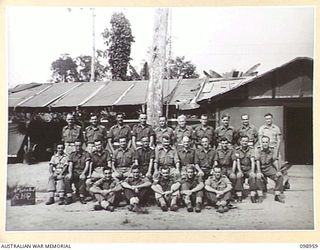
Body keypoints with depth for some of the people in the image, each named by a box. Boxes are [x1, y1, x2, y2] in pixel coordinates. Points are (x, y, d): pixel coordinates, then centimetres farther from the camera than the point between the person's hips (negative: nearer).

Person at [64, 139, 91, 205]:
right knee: (67, 177, -29)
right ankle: (69, 197, -26)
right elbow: (70, 165, 2)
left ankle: (82, 198, -27)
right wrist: (70, 173, -18)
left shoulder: (86, 154, 4)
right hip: (74, 172, 2)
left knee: (82, 179, -35)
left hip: (82, 172, -2)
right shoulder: (72, 155, 13)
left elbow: (87, 165, -6)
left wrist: (83, 173, -22)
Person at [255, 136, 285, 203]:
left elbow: (275, 161, -4)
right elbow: (257, 161, -15)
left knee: (280, 177, -18)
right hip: (260, 168, -3)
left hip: (269, 168, 3)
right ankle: (260, 196, -18)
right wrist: (259, 172, -29)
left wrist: (278, 171, -19)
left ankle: (277, 195, -7)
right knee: (258, 178, -32)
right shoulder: (258, 150, -6)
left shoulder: (272, 150, 2)